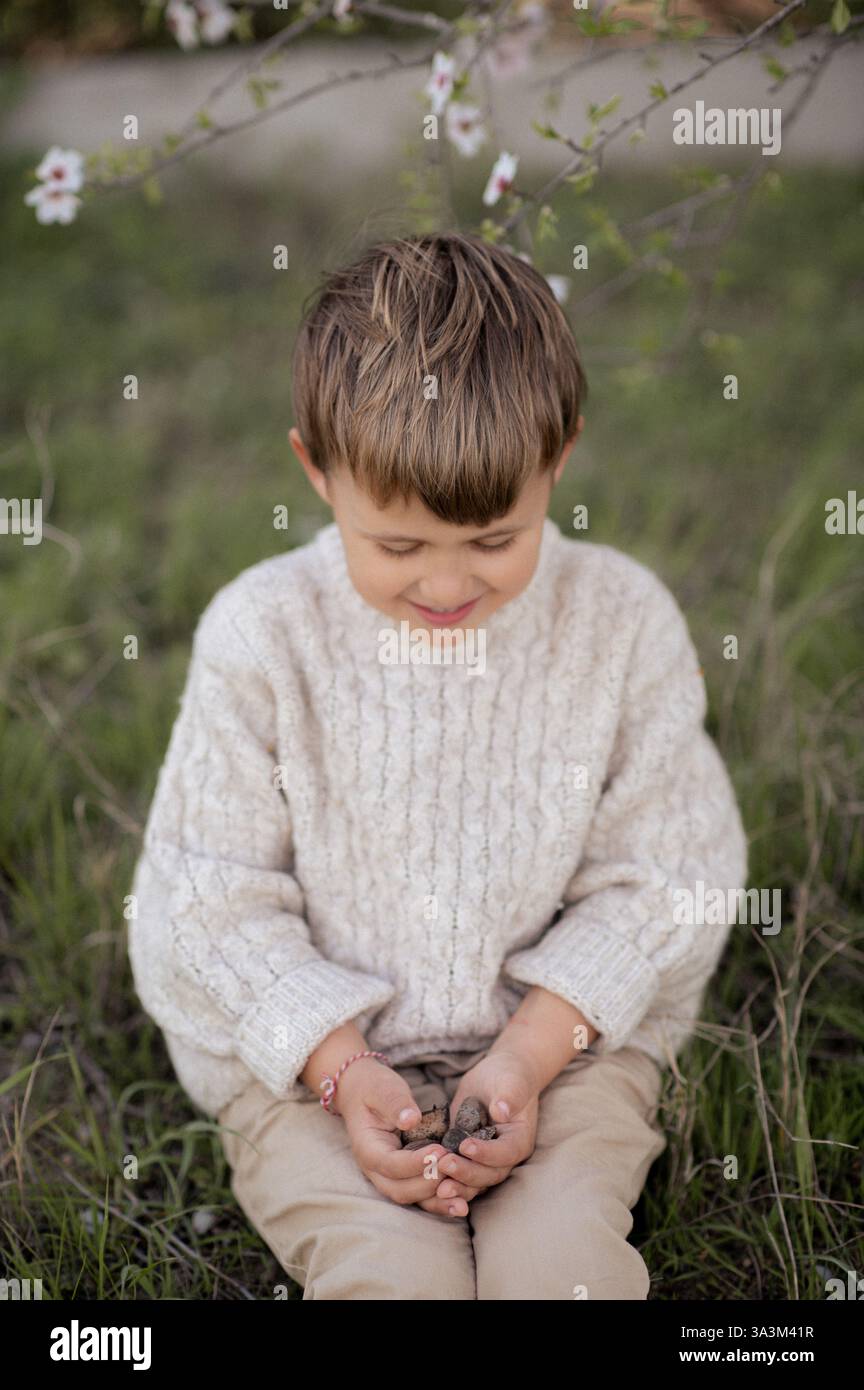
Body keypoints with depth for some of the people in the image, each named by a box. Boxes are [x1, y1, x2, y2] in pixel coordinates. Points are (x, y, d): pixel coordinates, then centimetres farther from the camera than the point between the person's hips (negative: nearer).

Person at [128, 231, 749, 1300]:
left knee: (562, 1255, -22)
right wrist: (343, 1069, -15)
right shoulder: (260, 637, -10)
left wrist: (528, 1056, -13)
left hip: (566, 1036, 1)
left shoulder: (622, 620, -7)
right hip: (309, 1052, 0)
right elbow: (214, 899, -4)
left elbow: (655, 880, -2)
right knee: (384, 1268, -22)